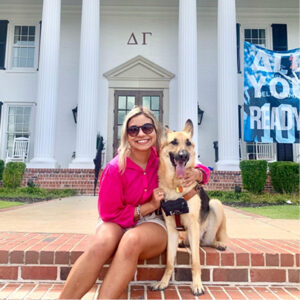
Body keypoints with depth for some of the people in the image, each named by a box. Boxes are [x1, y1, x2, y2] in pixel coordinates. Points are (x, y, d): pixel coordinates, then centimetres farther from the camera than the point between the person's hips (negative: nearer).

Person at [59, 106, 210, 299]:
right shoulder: (115, 168, -15)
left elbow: (202, 170, 8)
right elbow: (109, 213, -10)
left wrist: (197, 173, -18)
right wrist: (149, 206, -15)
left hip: (152, 222, 1)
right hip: (116, 222, -1)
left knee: (132, 240, -35)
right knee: (101, 244, -35)